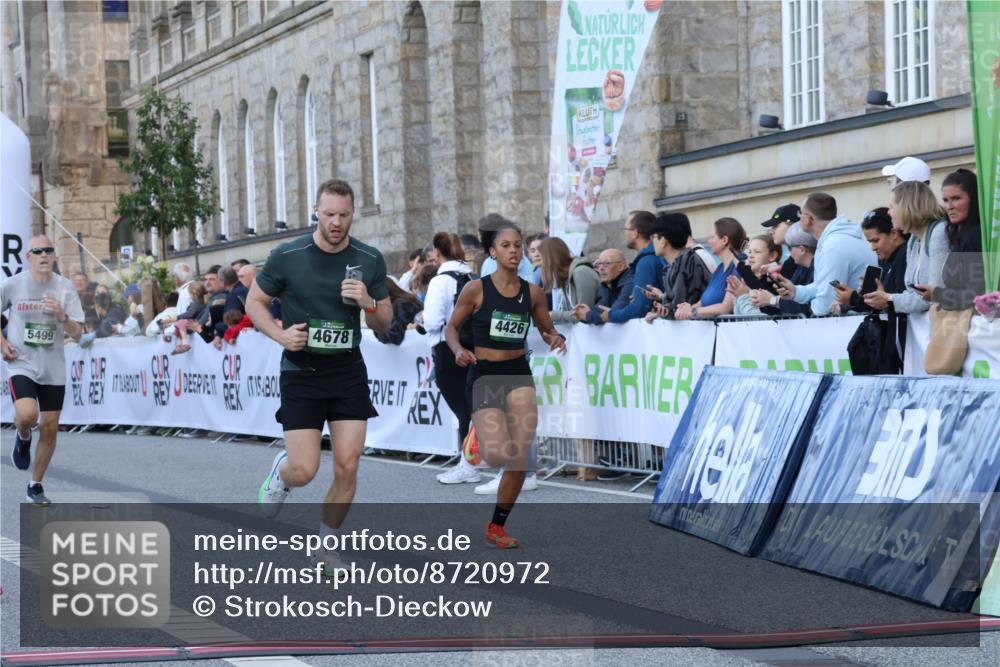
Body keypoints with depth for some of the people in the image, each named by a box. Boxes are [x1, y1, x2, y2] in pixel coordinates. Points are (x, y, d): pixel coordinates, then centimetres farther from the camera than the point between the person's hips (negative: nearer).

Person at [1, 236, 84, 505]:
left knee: (50, 428, 4)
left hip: (53, 369, 2)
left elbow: (77, 332, -2)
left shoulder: (65, 287, -2)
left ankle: (35, 486, 21)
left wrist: (62, 316, -21)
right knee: (27, 415, -26)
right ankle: (23, 438, 11)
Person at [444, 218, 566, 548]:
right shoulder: (476, 289, -6)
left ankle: (497, 527, 14)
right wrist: (458, 350, -18)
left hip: (519, 374, 3)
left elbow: (547, 330, 15)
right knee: (499, 455, -19)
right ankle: (477, 438, 19)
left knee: (520, 458, -4)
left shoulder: (533, 292, 3)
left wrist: (557, 338, -8)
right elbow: (451, 327, 3)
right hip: (484, 376, -3)